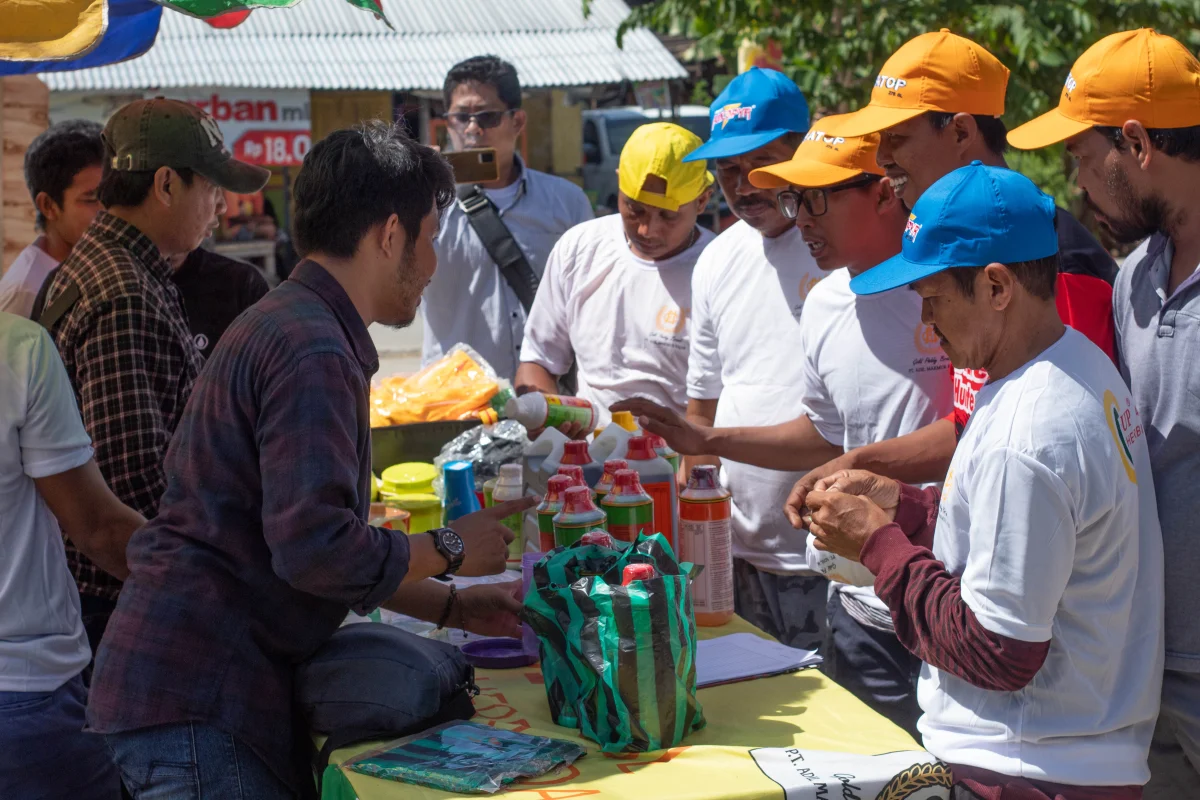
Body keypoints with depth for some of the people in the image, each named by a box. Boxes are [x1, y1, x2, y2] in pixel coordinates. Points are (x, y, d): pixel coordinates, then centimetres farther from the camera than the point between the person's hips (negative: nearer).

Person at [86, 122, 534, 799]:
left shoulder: (287, 326, 19)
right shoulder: (313, 350, -16)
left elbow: (317, 546, 25)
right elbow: (315, 549, -25)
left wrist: (454, 607, 22)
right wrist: (450, 551, -9)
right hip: (193, 700, -10)